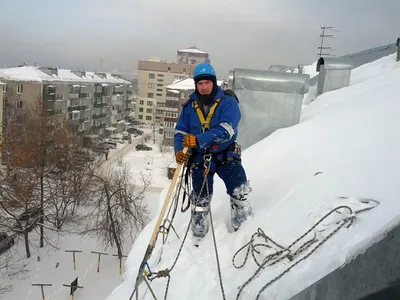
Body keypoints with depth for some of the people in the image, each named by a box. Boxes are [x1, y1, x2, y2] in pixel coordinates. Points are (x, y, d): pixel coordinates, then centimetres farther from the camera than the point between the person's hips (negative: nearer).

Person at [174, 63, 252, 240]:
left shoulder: (228, 103, -9)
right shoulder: (189, 107, 2)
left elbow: (226, 130, -23)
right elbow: (180, 132, 4)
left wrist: (199, 139, -34)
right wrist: (179, 150, -18)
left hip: (226, 154, -2)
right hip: (200, 157, 2)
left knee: (239, 191, -17)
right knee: (200, 197, 3)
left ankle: (243, 227, 6)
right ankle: (199, 234, 23)